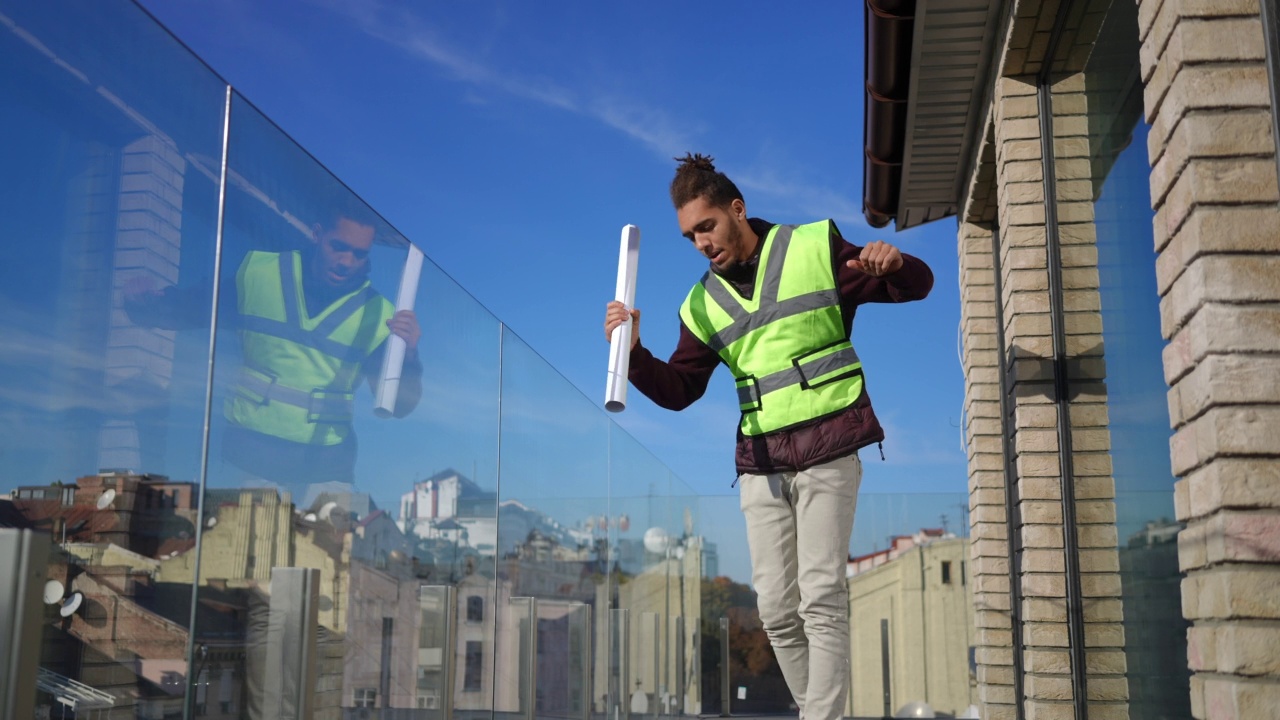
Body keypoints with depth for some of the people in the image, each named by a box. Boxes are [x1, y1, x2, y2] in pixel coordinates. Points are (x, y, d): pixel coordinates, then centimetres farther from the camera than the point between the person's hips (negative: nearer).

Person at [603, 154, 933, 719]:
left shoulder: (816, 249, 1)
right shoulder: (702, 303, 12)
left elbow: (917, 285, 4)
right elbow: (678, 391, 13)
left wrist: (894, 265, -21)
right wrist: (634, 352, -6)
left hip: (828, 452, -4)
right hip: (760, 465, 4)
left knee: (821, 599, -11)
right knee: (777, 610, 2)